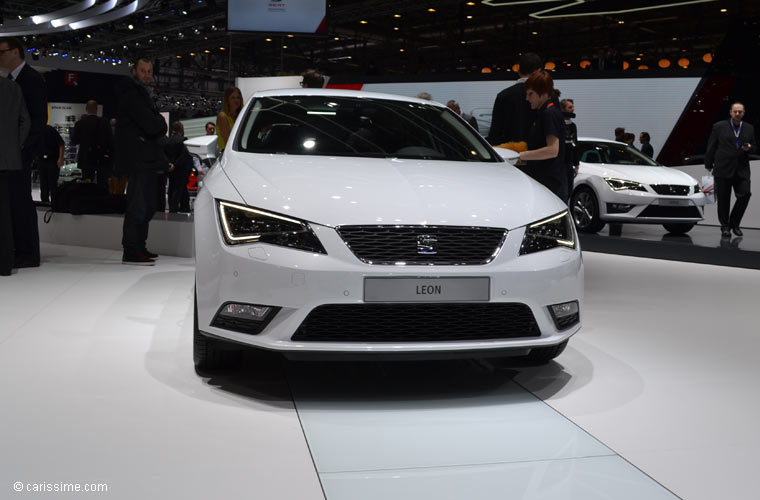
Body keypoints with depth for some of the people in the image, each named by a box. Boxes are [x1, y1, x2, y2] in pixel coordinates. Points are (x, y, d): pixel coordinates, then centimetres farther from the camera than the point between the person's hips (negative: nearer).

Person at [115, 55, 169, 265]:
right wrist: (160, 124, -1)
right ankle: (131, 252, -10)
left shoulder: (141, 93, 23)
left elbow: (157, 127, 23)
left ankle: (139, 247, 22)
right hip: (138, 159, -11)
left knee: (146, 206, 14)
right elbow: (152, 125, -19)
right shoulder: (131, 94, -10)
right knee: (138, 206, -11)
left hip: (147, 159, 11)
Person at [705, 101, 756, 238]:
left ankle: (735, 224, 7)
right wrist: (708, 165, 4)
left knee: (745, 195, -11)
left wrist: (749, 148, -5)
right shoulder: (719, 127, 2)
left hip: (741, 170, 2)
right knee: (723, 200, 2)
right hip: (723, 170, -2)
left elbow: (754, 146, 20)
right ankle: (725, 227, 16)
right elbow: (711, 147, 5)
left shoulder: (749, 128, 11)